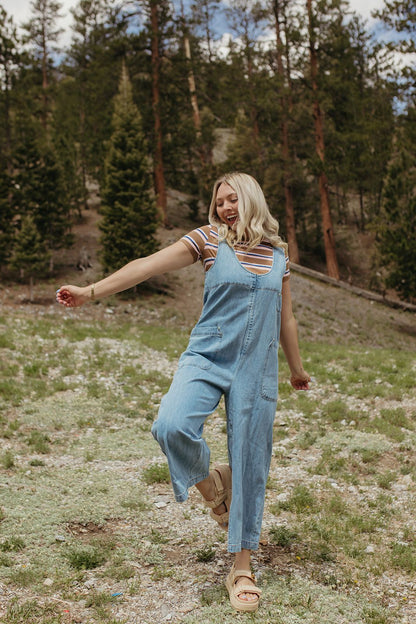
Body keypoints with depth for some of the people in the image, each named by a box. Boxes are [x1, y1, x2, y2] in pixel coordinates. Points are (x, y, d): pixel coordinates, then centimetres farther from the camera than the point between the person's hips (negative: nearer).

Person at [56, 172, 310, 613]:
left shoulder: (277, 253, 9)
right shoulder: (208, 240, 1)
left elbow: (285, 319, 18)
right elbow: (149, 265, -9)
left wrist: (296, 369, 27)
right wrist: (91, 291, -20)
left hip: (256, 371, 2)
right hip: (207, 359, -2)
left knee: (250, 464, 4)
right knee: (172, 426, -28)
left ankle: (242, 569, 20)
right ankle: (210, 484, 7)